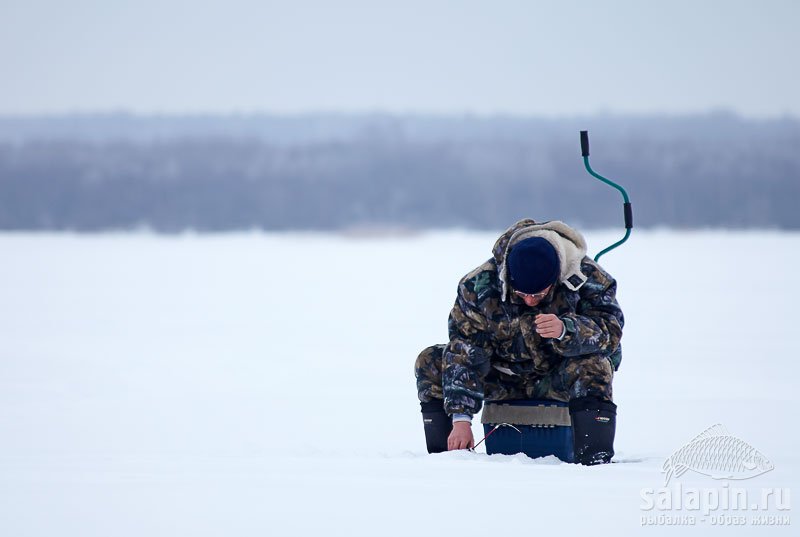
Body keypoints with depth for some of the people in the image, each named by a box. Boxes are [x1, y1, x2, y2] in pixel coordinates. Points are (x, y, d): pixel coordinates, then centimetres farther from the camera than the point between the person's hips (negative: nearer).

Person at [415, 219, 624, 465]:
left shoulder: (588, 278, -21)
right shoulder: (481, 284, -19)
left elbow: (610, 332, -27)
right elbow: (463, 349, -19)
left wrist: (565, 330, -48)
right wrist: (461, 418, -27)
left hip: (560, 379, -2)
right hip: (503, 377, 2)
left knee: (593, 366, -36)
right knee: (430, 363, -14)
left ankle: (595, 461, -33)